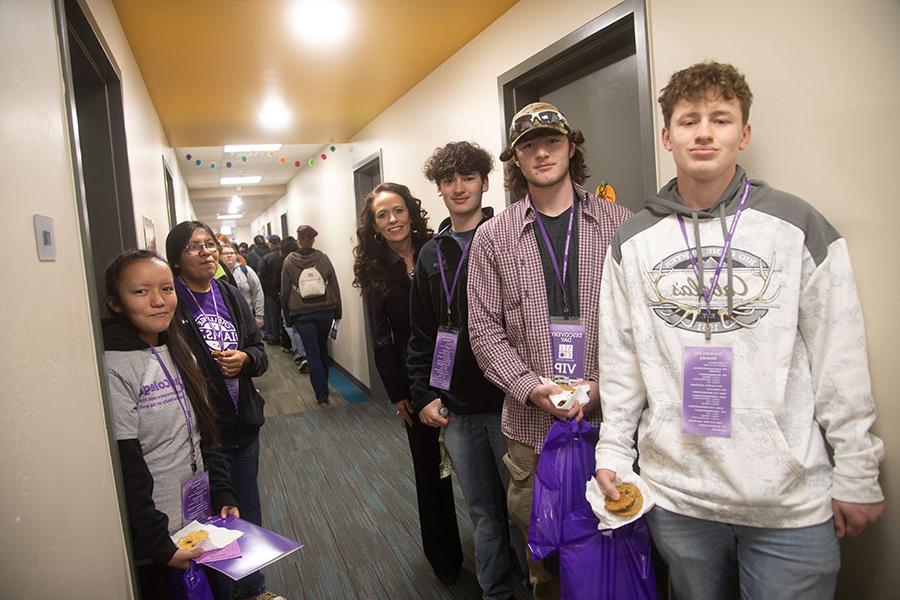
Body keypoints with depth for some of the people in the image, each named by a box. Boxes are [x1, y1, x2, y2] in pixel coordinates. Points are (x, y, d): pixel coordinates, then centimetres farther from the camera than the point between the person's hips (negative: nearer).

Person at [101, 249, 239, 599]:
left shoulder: (178, 351, 4)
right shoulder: (114, 369, -19)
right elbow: (126, 471, -19)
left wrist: (222, 494, 5)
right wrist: (160, 545, -17)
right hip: (153, 541, -7)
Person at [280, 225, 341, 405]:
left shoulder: (289, 262, -2)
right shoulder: (323, 258, -1)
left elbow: (285, 293, 0)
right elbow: (335, 286, 0)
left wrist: (288, 318, 9)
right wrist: (337, 312, 8)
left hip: (302, 314, -2)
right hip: (325, 311, 2)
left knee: (313, 354, 2)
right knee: (322, 349, 20)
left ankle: (322, 394, 1)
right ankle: (323, 385, 34)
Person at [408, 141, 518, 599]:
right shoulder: (430, 255, 11)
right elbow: (420, 335, 13)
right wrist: (423, 394, 6)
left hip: (509, 401, -4)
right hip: (456, 410, 4)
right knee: (484, 514, 17)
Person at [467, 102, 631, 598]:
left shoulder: (619, 224, 1)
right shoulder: (492, 237, 3)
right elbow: (485, 330, 1)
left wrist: (604, 385, -12)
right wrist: (531, 387, -12)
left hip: (609, 418, 0)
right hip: (531, 424, 1)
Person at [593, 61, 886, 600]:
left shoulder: (799, 226, -3)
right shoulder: (632, 243, 2)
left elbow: (841, 359, -2)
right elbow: (620, 359, 4)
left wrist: (857, 474, 0)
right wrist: (613, 452, 2)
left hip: (793, 500, -1)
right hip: (675, 494, 2)